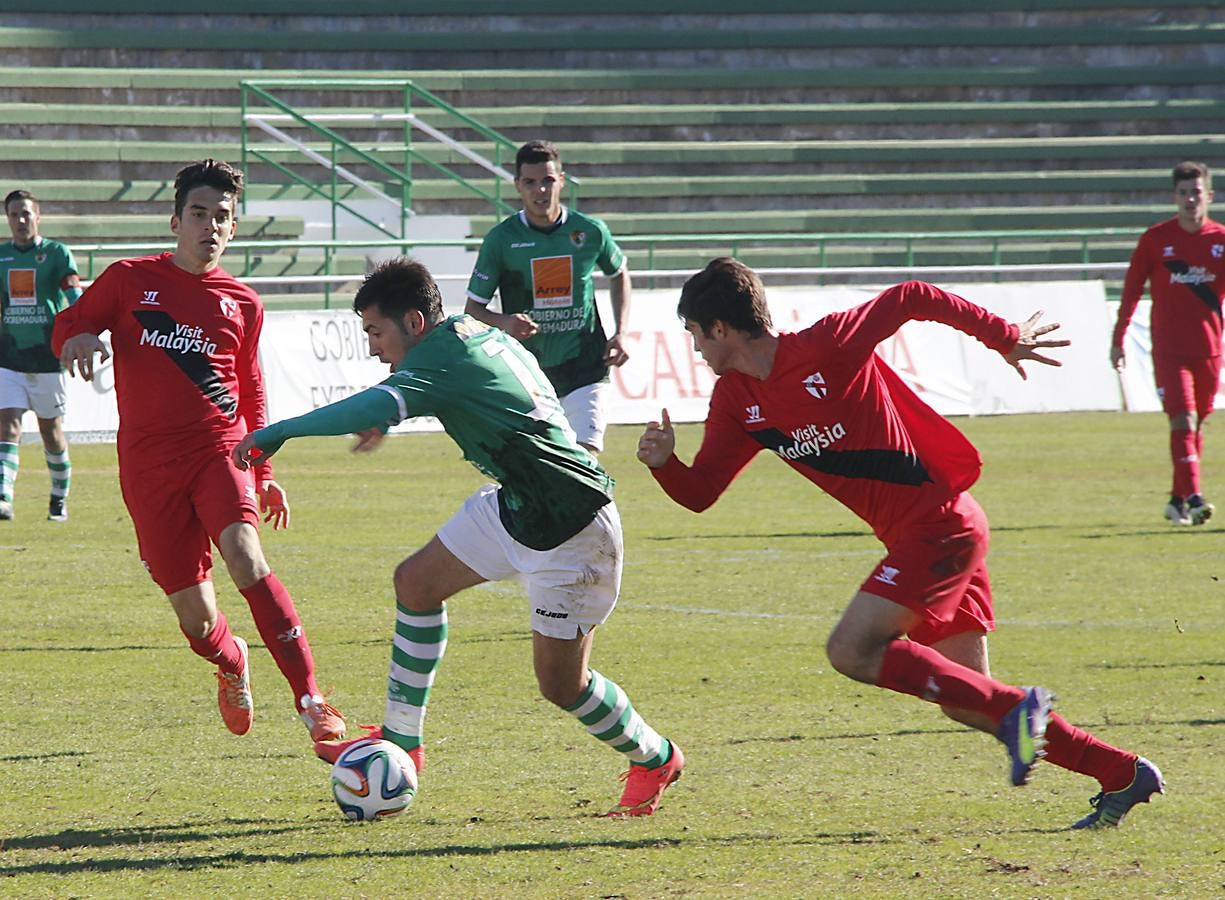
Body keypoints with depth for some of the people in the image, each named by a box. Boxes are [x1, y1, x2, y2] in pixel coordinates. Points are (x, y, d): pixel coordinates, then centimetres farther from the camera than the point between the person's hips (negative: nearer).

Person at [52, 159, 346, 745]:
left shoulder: (242, 304, 11)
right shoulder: (130, 280, 6)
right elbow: (67, 327, 12)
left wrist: (263, 473, 18)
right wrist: (78, 339, -12)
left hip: (220, 450, 0)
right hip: (149, 468, 0)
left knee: (245, 559, -29)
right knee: (196, 618, -1)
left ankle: (311, 702, -31)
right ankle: (233, 668, 37)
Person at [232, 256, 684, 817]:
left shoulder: (441, 361, -22)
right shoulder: (478, 333, 6)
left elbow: (373, 408, -39)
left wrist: (275, 433, -33)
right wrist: (384, 423, 33)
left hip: (573, 532, -10)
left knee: (560, 684, -3)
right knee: (417, 582, 10)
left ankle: (655, 760, 21)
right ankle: (401, 741, 18)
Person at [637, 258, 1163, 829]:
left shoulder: (825, 348, -17)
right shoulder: (736, 401, 6)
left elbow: (914, 299, -9)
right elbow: (699, 493, 8)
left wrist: (1005, 337, -1)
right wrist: (663, 461, -13)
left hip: (940, 522, -9)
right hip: (919, 536, 9)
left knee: (853, 651, -19)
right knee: (965, 703, 7)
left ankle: (1016, 708, -15)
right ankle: (1124, 775, 14)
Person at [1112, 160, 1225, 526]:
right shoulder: (1156, 238, -1)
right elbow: (1132, 290, 5)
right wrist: (1117, 339, 4)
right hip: (1169, 348, -3)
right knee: (1183, 420, -15)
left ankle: (1178, 500, 20)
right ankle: (1192, 497, -21)